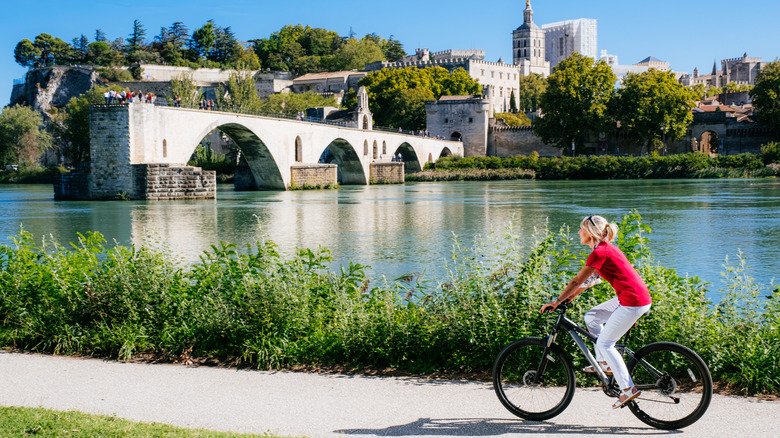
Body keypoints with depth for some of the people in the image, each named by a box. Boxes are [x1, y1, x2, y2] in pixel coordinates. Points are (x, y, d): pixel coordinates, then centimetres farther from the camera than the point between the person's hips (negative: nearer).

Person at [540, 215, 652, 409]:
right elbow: (589, 280, 22)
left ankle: (628, 389, 2)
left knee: (605, 343, -2)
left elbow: (577, 280, -11)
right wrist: (569, 297, 20)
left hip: (633, 301, -10)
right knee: (591, 316, 16)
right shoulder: (606, 248, 15)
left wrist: (556, 301, -3)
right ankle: (606, 364, 21)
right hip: (630, 297, 10)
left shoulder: (600, 253, -15)